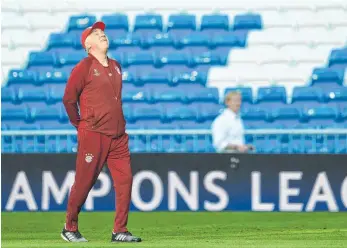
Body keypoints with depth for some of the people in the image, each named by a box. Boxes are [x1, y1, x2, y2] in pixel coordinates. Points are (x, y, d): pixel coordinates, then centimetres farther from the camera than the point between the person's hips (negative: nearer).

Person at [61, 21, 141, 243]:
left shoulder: (116, 67, 14)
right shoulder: (84, 67, -6)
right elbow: (69, 99, -5)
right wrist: (80, 125, 1)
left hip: (118, 136, 6)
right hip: (93, 136, -6)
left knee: (125, 180, -1)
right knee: (84, 183, -1)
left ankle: (120, 231, 3)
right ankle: (70, 228, 13)